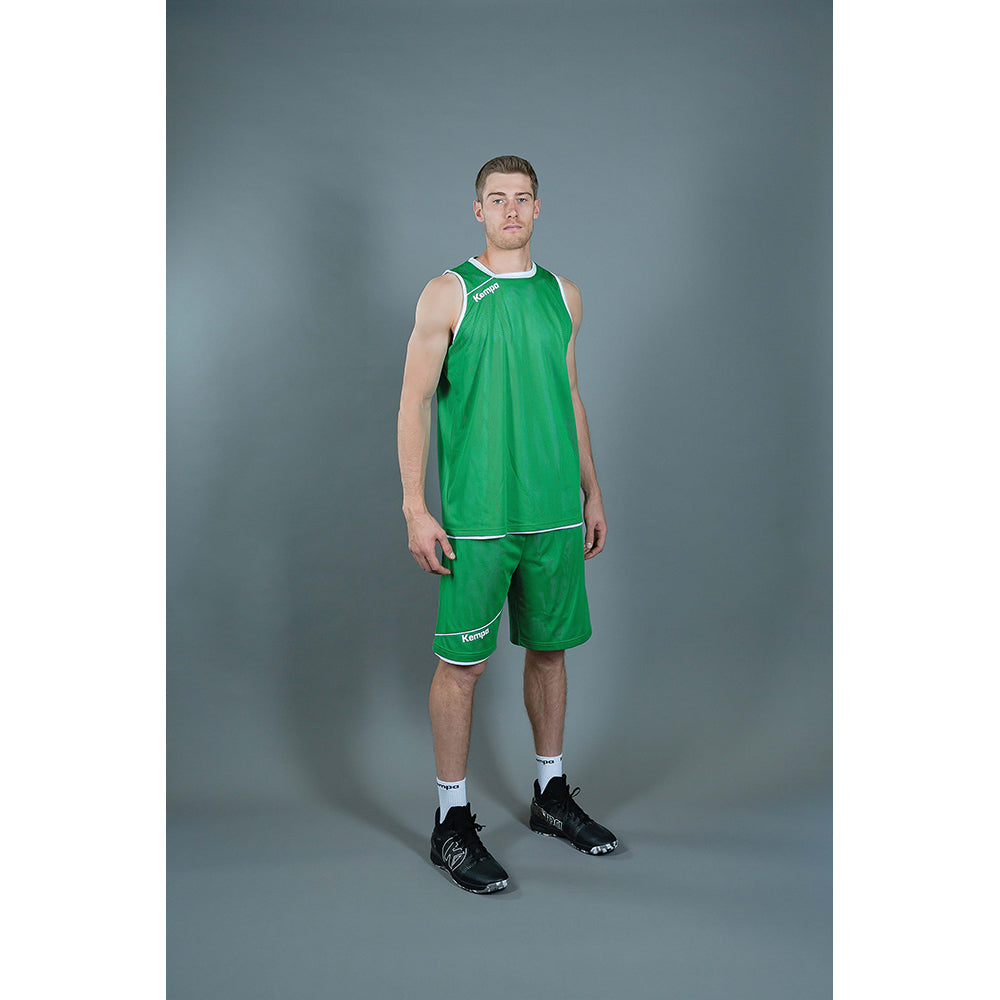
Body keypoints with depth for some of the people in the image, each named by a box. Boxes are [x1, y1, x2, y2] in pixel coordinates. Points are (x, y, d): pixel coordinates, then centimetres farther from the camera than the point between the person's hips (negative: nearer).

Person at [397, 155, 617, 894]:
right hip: (477, 518, -5)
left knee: (550, 648, 14)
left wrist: (592, 493, 16)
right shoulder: (449, 293, -2)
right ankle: (453, 823, 14)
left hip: (556, 512, 5)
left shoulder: (563, 295, 13)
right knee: (463, 662, 0)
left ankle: (552, 794, 31)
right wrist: (416, 508, -13)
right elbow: (414, 404, -5)